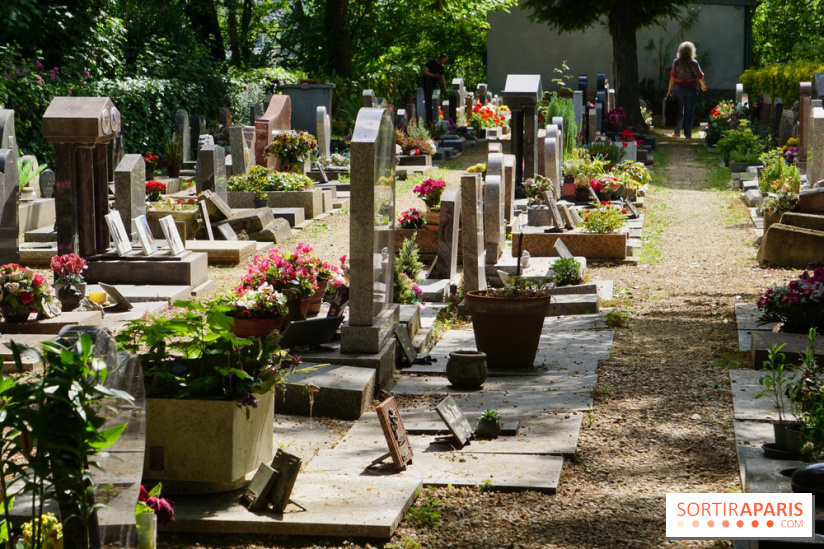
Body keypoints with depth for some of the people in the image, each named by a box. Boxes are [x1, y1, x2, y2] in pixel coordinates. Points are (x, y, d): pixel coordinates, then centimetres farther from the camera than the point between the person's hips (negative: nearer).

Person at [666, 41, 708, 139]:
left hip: (678, 87, 1)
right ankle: (688, 134, 4)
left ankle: (677, 132, 15)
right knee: (689, 111, 4)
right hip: (691, 88, -1)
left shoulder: (676, 62, -2)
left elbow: (673, 77, -4)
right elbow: (700, 76, -2)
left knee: (679, 110, 12)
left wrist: (669, 90, 1)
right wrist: (703, 85, 16)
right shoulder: (693, 63, -5)